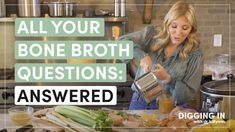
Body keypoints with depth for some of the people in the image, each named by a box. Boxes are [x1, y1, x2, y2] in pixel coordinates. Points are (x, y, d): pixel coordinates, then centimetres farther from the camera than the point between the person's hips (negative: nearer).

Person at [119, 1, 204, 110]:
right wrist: (142, 55, -27)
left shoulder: (195, 55, -6)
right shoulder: (152, 34, -2)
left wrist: (167, 78, -22)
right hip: (140, 103, 1)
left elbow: (189, 95, -7)